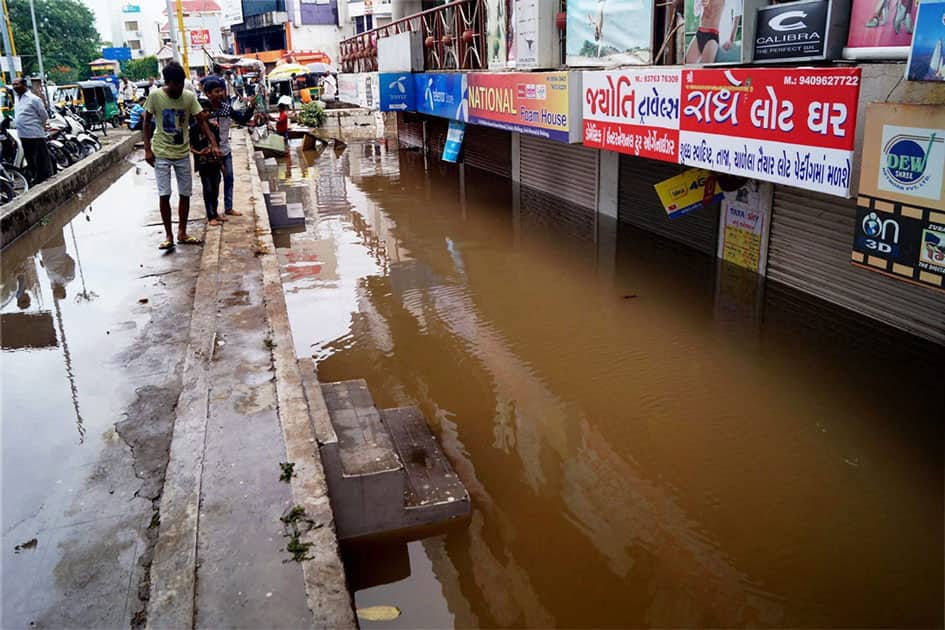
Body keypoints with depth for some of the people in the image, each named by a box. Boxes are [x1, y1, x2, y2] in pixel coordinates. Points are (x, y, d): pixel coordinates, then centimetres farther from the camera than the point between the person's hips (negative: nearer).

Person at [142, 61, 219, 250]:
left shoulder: (189, 97, -6)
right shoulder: (155, 96, -10)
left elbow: (201, 121, -4)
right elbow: (146, 122, -1)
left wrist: (213, 143, -16)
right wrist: (147, 149, -7)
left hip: (182, 153, 2)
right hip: (161, 153, -2)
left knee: (185, 194, 6)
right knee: (164, 195, -4)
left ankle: (182, 233, 20)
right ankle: (169, 236, 6)